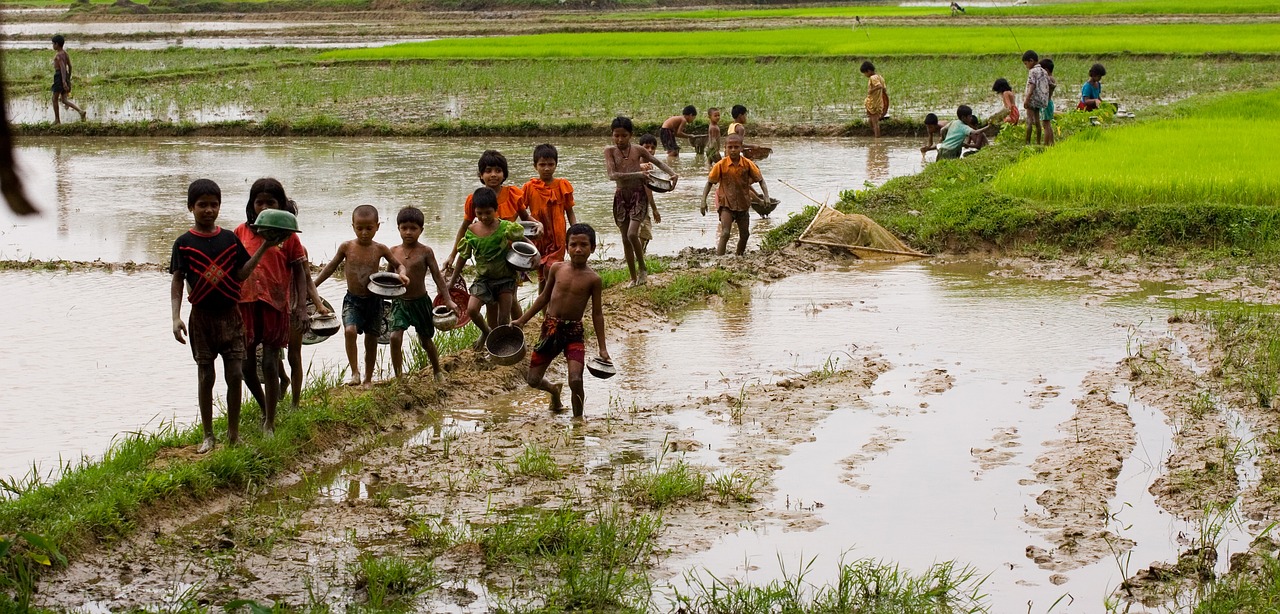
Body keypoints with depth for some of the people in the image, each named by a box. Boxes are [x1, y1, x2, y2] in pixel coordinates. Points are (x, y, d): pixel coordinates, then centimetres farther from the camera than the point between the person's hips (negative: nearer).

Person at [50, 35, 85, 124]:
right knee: (64, 100, 5)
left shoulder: (59, 55, -15)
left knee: (55, 99, 7)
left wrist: (64, 81, -33)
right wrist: (69, 79, 28)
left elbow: (62, 67, -25)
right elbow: (70, 66, 18)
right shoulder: (65, 53, 11)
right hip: (66, 76, 8)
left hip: (60, 76, -8)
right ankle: (80, 111, -14)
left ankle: (57, 120, 14)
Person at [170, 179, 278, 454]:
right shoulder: (184, 243, -4)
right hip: (202, 316, -2)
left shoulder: (230, 238, 4)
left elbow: (240, 274, 2)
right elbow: (177, 282, -5)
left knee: (235, 375, 0)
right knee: (206, 377, 4)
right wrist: (176, 317, -16)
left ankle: (234, 434, 12)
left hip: (230, 315, 2)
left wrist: (263, 248, -7)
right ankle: (208, 436, 15)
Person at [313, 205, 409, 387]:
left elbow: (399, 265, 7)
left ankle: (368, 379, 25)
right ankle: (355, 373, -19)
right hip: (352, 300, -1)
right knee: (350, 331, -26)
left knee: (371, 340, 9)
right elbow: (331, 267, 9)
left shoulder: (380, 249, -4)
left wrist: (402, 274, -17)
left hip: (374, 300, 1)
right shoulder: (346, 247, -4)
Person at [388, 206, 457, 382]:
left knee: (426, 340, 13)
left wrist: (448, 300, -13)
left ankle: (437, 372, 36)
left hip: (420, 302, -2)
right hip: (399, 302, 2)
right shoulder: (393, 252, 1)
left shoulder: (425, 252, -8)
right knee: (395, 337, -17)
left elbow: (437, 276, -7)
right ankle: (399, 378, -8)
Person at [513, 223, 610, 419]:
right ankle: (554, 390, 41)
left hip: (574, 331, -3)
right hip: (551, 327, 3)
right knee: (534, 380, 6)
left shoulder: (593, 279, -6)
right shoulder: (557, 268, 1)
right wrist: (522, 320, 16)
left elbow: (597, 313, 0)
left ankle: (578, 418, 2)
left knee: (576, 380, -21)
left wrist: (602, 348, -2)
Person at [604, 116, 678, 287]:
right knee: (625, 239, 6)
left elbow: (657, 162, 16)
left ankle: (642, 268, 4)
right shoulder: (610, 151, -4)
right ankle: (633, 278, 17)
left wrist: (672, 174, 1)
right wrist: (637, 174, -20)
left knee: (632, 234, -18)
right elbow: (612, 175, -17)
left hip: (638, 195, -1)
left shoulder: (638, 151, 0)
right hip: (621, 196, 1)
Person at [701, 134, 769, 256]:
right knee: (725, 233, -19)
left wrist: (766, 196, -13)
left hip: (743, 203, 3)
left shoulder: (747, 164, -7)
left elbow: (760, 180, 1)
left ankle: (739, 257, 35)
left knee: (744, 235, 14)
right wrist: (703, 201, -13)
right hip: (726, 203, -3)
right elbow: (710, 182, -3)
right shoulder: (721, 165, -11)